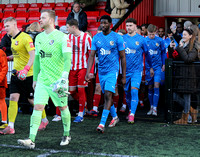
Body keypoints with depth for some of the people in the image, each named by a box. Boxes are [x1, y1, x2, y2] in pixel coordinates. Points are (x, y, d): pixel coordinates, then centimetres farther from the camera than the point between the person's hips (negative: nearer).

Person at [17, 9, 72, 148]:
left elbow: (68, 59, -14)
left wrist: (64, 76, -25)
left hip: (58, 80, -4)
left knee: (63, 107, 8)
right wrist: (35, 78, 19)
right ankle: (31, 140, -11)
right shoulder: (39, 37, 11)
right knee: (37, 107, -7)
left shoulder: (62, 37, -8)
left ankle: (67, 135, 27)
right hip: (42, 80, 4)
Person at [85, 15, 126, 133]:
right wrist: (88, 73, -6)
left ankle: (102, 123, -19)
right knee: (107, 96, 14)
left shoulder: (117, 38, -5)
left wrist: (124, 76, -1)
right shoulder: (96, 38, 4)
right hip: (101, 71, 5)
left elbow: (123, 57, -1)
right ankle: (115, 117, 35)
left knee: (108, 95, -15)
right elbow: (92, 56, 5)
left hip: (112, 71, -5)